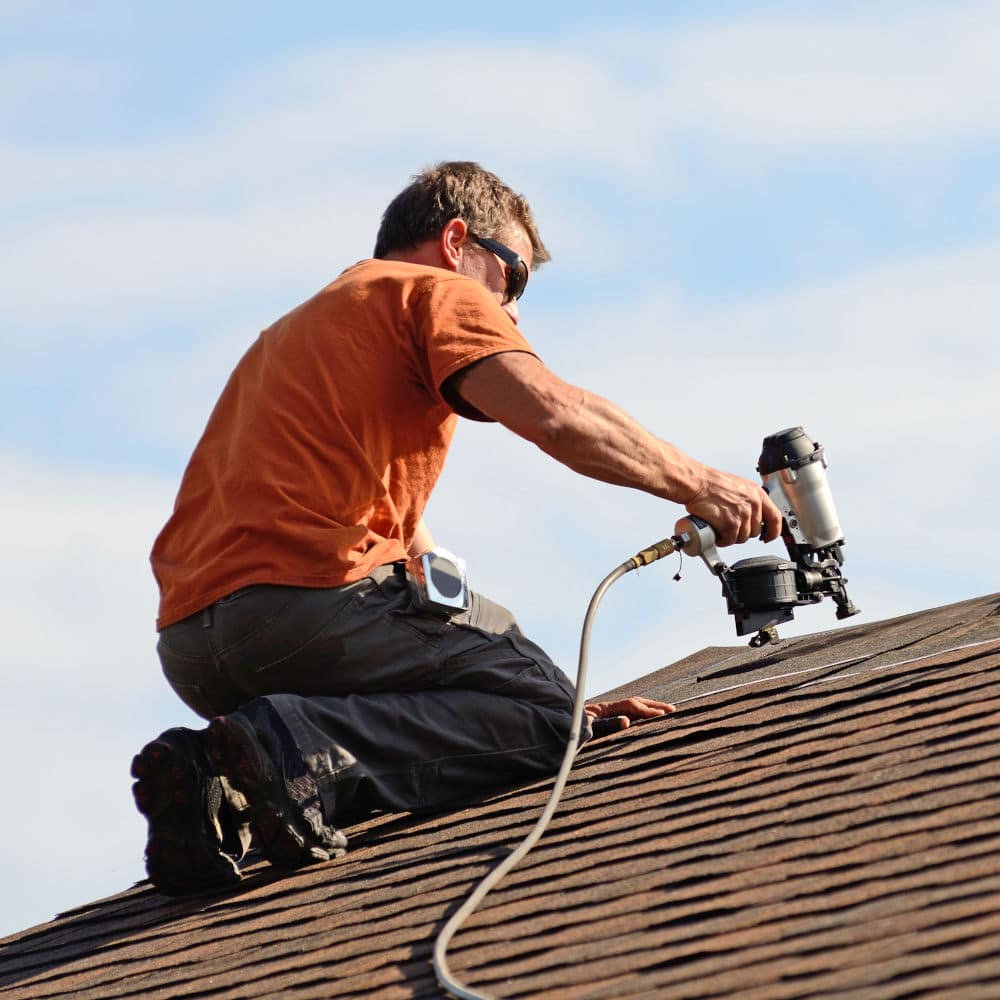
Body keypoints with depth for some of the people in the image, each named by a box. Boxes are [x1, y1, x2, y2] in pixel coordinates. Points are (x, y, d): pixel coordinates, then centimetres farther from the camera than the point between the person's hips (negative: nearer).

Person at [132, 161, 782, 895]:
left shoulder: (302, 330, 36)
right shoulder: (431, 292, 9)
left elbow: (412, 547, 32)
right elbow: (551, 412, -12)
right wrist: (693, 484, 0)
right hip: (301, 595, -9)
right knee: (543, 712, -2)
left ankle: (224, 791, -3)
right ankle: (304, 749, -22)